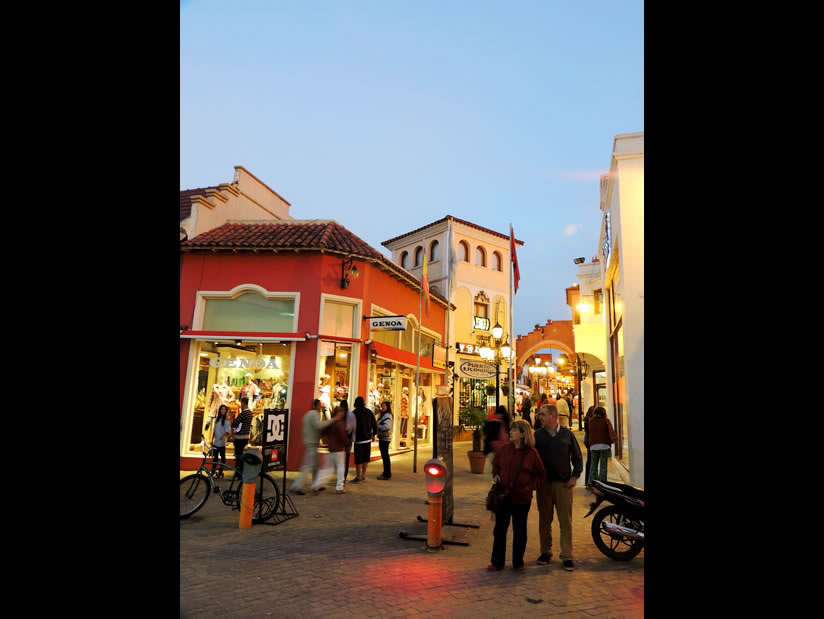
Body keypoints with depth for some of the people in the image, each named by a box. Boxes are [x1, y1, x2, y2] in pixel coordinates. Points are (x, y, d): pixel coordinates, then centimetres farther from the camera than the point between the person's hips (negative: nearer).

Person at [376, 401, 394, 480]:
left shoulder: (387, 415, -14)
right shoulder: (383, 415, 18)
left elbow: (387, 426, -25)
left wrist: (378, 426, -13)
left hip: (385, 438, -10)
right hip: (382, 438, 10)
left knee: (385, 456, -6)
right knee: (384, 456, 14)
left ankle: (387, 474, -2)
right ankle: (386, 473, 22)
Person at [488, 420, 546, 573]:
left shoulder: (531, 453, -7)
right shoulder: (504, 448, -1)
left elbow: (541, 474, 3)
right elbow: (495, 464, 16)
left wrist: (531, 486, -7)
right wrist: (495, 475, -1)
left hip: (522, 498, -2)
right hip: (503, 496, 2)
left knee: (520, 531, 12)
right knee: (499, 529, 9)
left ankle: (518, 562, 27)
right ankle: (497, 562, 22)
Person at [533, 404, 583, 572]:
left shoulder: (567, 434, 1)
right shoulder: (537, 435, 3)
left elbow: (577, 456, 7)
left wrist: (575, 476, -2)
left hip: (563, 483, -1)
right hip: (543, 483, 1)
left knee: (566, 521, 1)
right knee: (544, 520, 10)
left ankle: (567, 556, 9)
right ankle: (545, 552, 22)